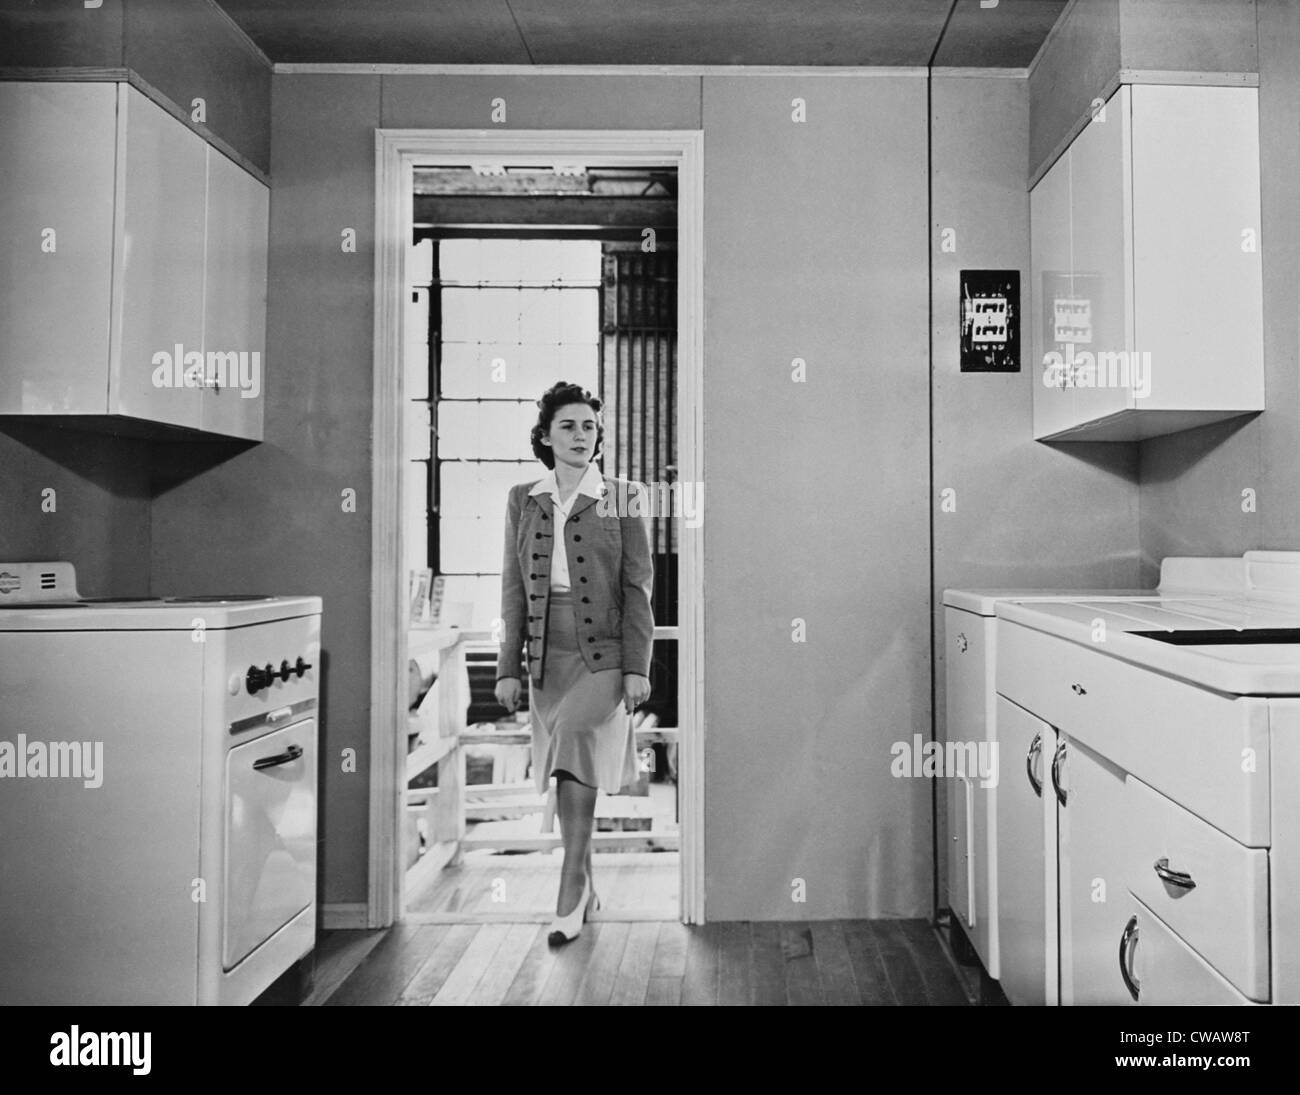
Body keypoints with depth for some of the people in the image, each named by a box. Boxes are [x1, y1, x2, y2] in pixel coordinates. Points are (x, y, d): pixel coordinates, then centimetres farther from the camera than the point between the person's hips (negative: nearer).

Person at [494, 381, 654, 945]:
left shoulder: (623, 498, -1)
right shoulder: (522, 500, 6)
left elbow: (637, 588, -3)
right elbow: (513, 589, 7)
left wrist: (637, 667, -8)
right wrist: (508, 667, 3)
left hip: (603, 654, -3)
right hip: (547, 656, 4)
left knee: (579, 759, -16)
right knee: (565, 772, 11)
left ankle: (570, 893, -4)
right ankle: (586, 888, 28)